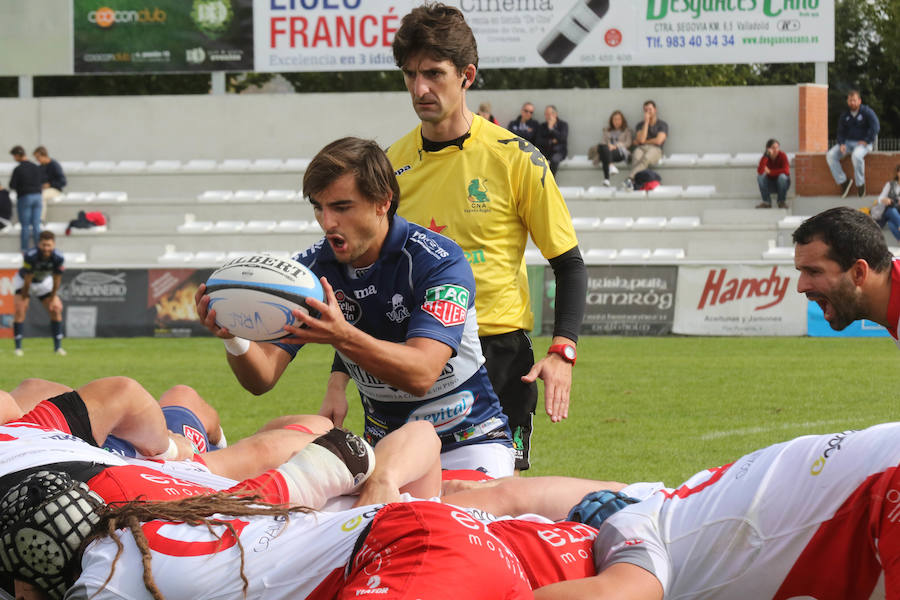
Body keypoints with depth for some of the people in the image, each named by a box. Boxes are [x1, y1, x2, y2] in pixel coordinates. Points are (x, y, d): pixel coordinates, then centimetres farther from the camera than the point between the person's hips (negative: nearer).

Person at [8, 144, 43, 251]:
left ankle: (25, 249, 4)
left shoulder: (18, 169, -11)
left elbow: (12, 186, -9)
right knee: (36, 225, 7)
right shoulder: (36, 167, 6)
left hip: (24, 198, -5)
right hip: (37, 196, 5)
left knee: (25, 226, 1)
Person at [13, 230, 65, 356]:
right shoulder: (30, 256, -37)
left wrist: (52, 299, -9)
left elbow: (56, 281, -15)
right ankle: (18, 347, -12)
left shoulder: (58, 258, -27)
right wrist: (24, 297, -19)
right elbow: (27, 280, -27)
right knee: (20, 310, -17)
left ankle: (58, 346, 5)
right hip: (23, 280, -3)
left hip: (44, 282, 3)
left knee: (56, 309, -5)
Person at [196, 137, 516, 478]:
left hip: (467, 440, -4)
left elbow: (420, 375, -32)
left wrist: (343, 336, -47)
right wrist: (233, 338, -34)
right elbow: (262, 378, -11)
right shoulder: (311, 267, -5)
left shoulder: (438, 260, -18)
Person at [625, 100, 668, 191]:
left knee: (646, 158, -40)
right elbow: (641, 139, 0)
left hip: (654, 149, -2)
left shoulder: (663, 124, 11)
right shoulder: (640, 125, 20)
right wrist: (646, 122, 2)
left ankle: (630, 178, -54)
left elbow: (658, 141, -3)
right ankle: (634, 182, -58)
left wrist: (644, 141, 6)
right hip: (641, 149, 2)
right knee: (636, 158, -38)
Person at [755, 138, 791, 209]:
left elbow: (786, 171, -28)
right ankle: (766, 202, -15)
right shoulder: (765, 157, -12)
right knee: (760, 176, -24)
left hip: (781, 183, -1)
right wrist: (766, 156, -36)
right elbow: (760, 171, -30)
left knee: (782, 176, -32)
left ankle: (782, 202, -14)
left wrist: (770, 172, -22)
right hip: (770, 185, 2)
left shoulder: (782, 155, -16)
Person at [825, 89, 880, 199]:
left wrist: (866, 141, -18)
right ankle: (842, 182, -11)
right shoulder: (845, 115, 10)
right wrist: (841, 144, -6)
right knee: (830, 156, -18)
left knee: (856, 156, -40)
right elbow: (840, 131, 13)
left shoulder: (867, 112, -6)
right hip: (848, 142, 6)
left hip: (863, 143, -6)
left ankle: (860, 184, -21)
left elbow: (875, 127, -14)